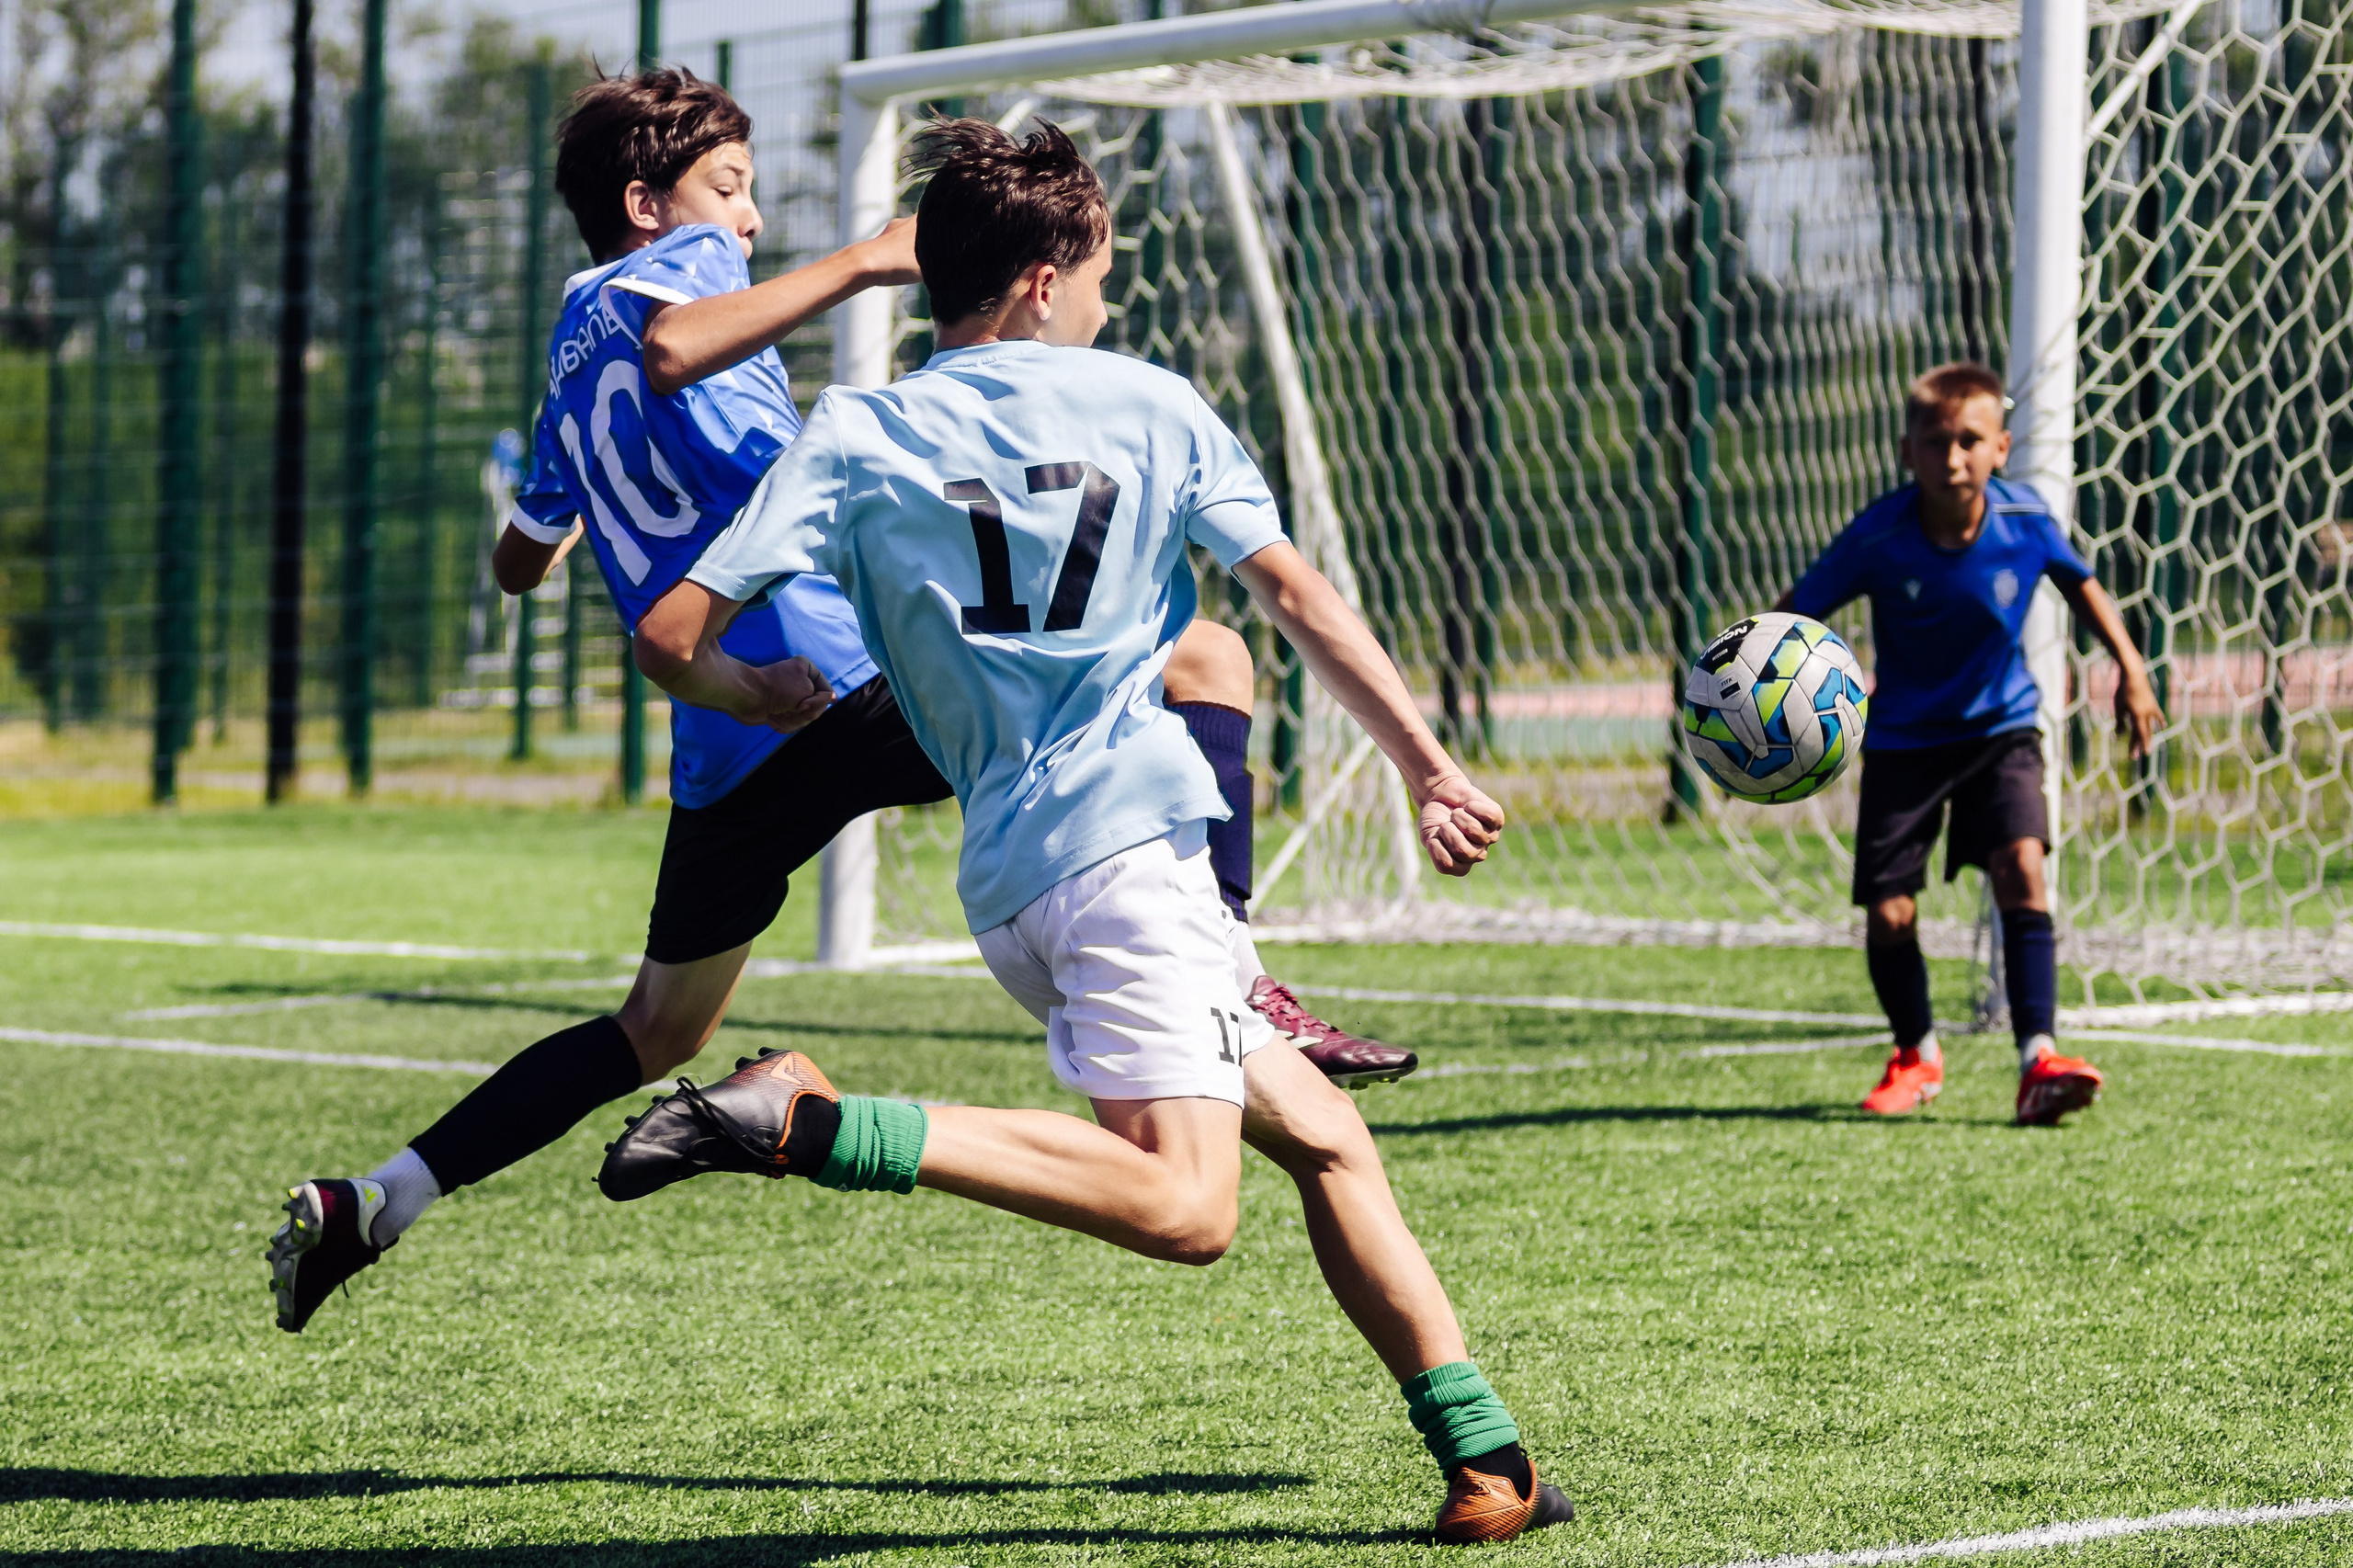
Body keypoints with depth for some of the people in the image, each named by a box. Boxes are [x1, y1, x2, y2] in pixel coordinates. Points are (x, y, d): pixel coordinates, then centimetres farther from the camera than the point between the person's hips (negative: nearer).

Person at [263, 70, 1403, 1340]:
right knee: (1207, 662, -6)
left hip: (723, 746, 8)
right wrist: (866, 262, -19)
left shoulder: (570, 362, 28)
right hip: (854, 669, -8)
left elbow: (520, 561, 43)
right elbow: (671, 351, -22)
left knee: (658, 1032, 26)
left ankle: (367, 1206, 18)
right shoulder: (677, 264, 5)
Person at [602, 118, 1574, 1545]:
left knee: (1325, 1135, 14)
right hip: (1129, 835, -6)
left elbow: (672, 640, 2)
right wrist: (1431, 767, 10)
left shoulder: (856, 440, 10)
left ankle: (1484, 1459, 9)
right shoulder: (1151, 406, 8)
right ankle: (808, 1123, -31)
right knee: (1188, 1205, -20)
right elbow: (1298, 595, 6)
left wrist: (761, 695, 23)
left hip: (1007, 877, 6)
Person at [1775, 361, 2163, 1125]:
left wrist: (2130, 668, 5)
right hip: (1905, 739, 0)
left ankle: (2039, 1060, -23)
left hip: (2001, 728, 0)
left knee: (2021, 865, -23)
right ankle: (1916, 1055, 27)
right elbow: (1798, 611, -13)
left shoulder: (2027, 521, -16)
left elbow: (2081, 582, 5)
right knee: (1888, 912, -2)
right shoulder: (1879, 538, -22)